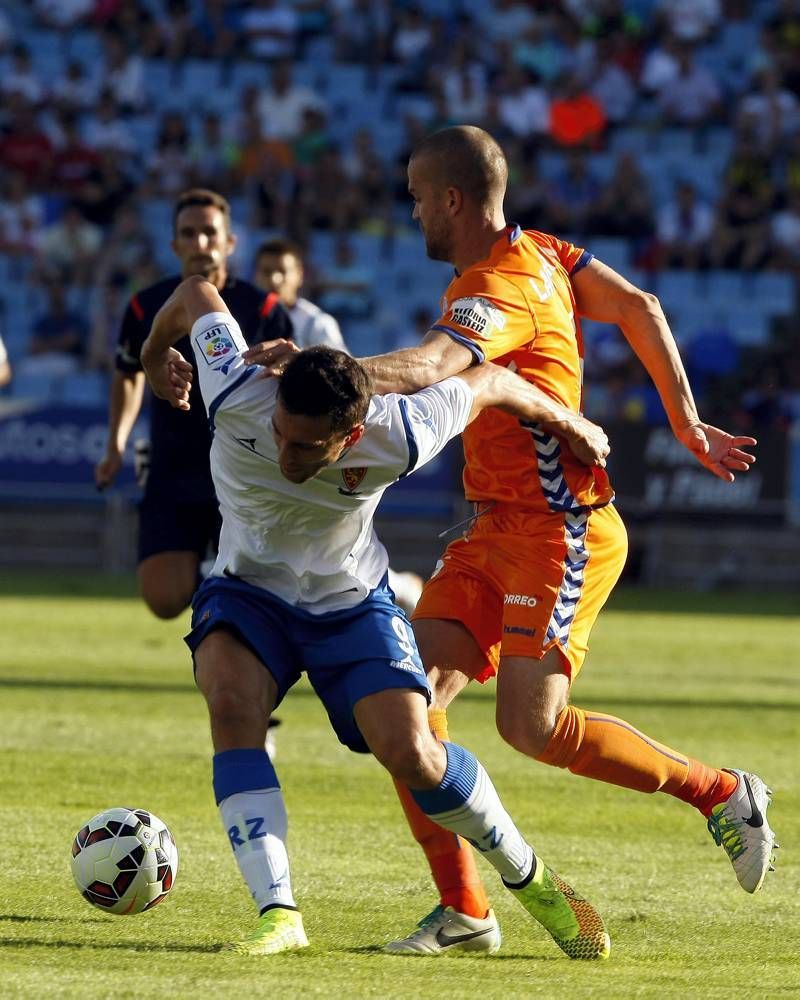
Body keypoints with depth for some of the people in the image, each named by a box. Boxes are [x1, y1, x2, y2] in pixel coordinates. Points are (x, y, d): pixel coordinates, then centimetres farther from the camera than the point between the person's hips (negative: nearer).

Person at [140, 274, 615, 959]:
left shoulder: (399, 436, -31)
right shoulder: (236, 399, -30)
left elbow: (487, 382, -11)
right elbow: (197, 295, -11)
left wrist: (573, 427, 6)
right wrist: (155, 356, 11)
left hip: (352, 604, -1)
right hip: (249, 590, 1)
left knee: (410, 754, -19)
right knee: (232, 701, -32)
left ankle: (528, 877, 10)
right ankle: (278, 912, -31)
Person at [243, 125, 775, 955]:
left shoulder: (498, 291, -19)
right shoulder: (543, 255, 11)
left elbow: (429, 367, -38)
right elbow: (639, 311, 17)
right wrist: (686, 425, 21)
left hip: (559, 528, -10)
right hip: (498, 530, 10)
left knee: (532, 724, -16)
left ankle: (721, 794, 5)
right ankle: (462, 907, -2)